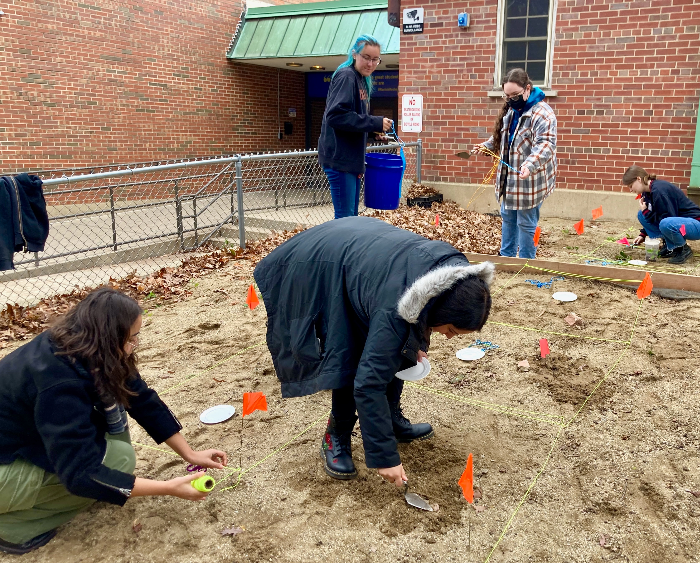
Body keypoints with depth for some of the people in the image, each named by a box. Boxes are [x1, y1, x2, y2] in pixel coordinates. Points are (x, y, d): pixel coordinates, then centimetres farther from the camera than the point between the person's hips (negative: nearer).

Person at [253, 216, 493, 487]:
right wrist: (384, 457, -28)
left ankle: (393, 420, 24)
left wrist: (416, 343, 1)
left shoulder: (456, 270, -18)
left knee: (396, 350, 5)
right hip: (320, 270, -8)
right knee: (350, 362, -14)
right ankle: (335, 439, 7)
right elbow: (369, 383, -34)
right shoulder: (394, 309, -39)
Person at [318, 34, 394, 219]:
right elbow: (335, 115, -23)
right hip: (340, 157, -9)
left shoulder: (361, 80, 17)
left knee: (351, 215, 14)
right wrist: (375, 123, -22)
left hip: (352, 158, 9)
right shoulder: (346, 76, -11)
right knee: (345, 217, -7)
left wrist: (374, 133, 6)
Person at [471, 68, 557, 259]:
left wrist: (530, 164, -46)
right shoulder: (510, 110, 9)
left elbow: (546, 144, -31)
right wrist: (486, 146, 14)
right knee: (507, 218, 19)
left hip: (530, 180, -8)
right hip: (509, 177, 9)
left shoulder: (542, 113, -20)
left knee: (526, 224, 1)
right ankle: (506, 256, 34)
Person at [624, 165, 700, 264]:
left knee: (666, 224, -40)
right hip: (677, 221, 10)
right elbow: (655, 217, 19)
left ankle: (684, 249, -9)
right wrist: (643, 235, 12)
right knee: (641, 215, 1)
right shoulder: (647, 192, 5)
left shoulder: (658, 190, -24)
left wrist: (646, 212, -17)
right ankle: (669, 245, 5)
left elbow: (667, 219, -25)